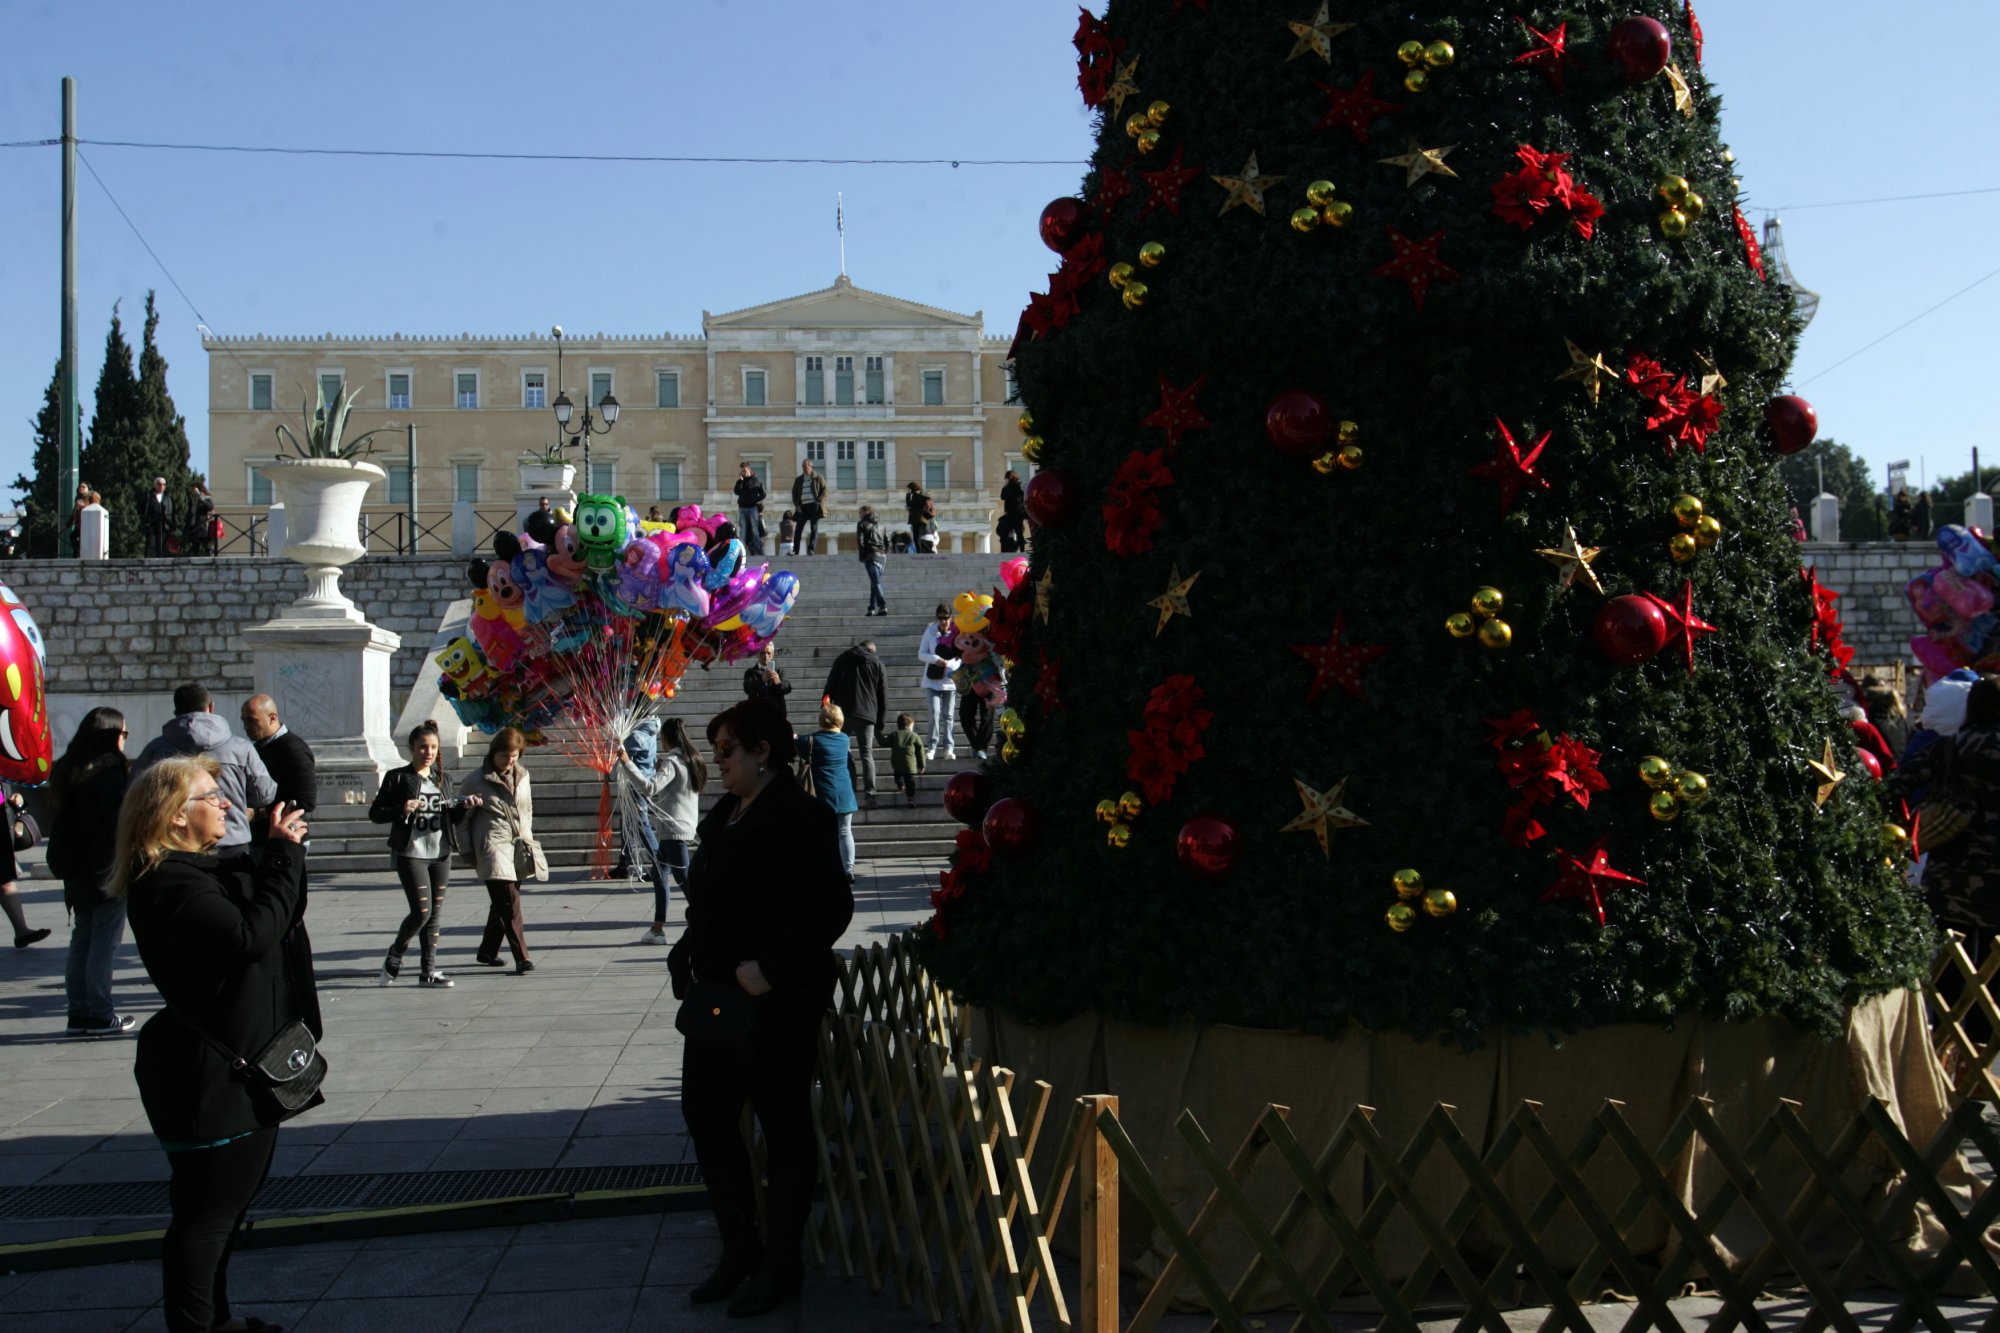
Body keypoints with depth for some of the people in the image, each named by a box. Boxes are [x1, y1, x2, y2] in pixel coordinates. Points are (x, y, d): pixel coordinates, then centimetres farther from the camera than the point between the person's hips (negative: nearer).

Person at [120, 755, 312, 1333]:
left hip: (239, 1070, 11)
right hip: (211, 1080, -11)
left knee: (228, 1201, 22)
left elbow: (275, 913, 17)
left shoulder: (202, 870, 12)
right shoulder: (170, 884, -22)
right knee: (208, 1210, -1)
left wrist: (280, 851, 1)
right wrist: (284, 856, -25)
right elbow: (251, 934, -34)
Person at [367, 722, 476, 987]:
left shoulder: (442, 779, 13)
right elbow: (375, 813, -3)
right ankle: (394, 959, 12)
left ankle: (429, 970, 12)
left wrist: (463, 805, 0)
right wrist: (401, 810, -21)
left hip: (441, 854, 5)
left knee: (435, 913, 5)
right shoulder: (397, 778, -3)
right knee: (421, 911, -10)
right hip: (411, 854, -5)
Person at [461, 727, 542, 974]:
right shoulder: (477, 781, -4)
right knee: (509, 903, -14)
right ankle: (522, 958, -16)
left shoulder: (522, 775, 11)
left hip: (520, 847, 6)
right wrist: (469, 852, 1)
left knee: (501, 902, 14)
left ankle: (487, 952, 29)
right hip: (494, 847, -6)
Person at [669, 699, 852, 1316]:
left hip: (777, 1004, -9)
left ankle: (781, 1264, 18)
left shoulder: (799, 818, -14)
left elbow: (832, 908, -21)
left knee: (782, 1125, 4)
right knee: (706, 1114, 12)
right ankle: (739, 1249, 28)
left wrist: (769, 968, -25)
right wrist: (689, 957, 7)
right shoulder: (723, 816, 13)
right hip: (717, 998, 9)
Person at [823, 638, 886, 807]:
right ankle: (869, 793, -5)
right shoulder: (877, 664, 9)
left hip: (844, 712, -1)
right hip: (867, 715, 1)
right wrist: (880, 720, 15)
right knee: (866, 753, 4)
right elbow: (883, 695, 9)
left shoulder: (843, 659, 9)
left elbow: (831, 685, 4)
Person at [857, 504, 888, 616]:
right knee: (875, 582, 13)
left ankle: (883, 606, -23)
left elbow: (860, 541, -9)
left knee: (876, 583, -11)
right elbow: (887, 542, 13)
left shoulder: (862, 524, 0)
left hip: (870, 556, -6)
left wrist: (862, 555, -2)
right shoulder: (880, 525, 17)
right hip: (881, 556, 6)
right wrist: (883, 551, 16)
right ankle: (872, 608, 13)